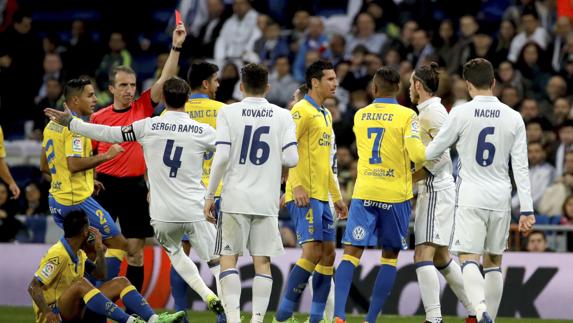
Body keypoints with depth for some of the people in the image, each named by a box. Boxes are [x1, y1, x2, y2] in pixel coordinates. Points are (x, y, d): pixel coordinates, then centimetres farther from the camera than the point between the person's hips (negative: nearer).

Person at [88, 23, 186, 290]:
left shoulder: (143, 108, 3)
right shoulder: (98, 118, 4)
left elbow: (165, 79, -5)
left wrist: (176, 47, -14)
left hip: (134, 188, 1)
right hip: (105, 186, -1)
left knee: (135, 251, 3)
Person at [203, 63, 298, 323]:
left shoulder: (228, 113, -2)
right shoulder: (282, 116, 3)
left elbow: (221, 157, -9)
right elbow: (291, 159, -4)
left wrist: (210, 195, -2)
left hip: (235, 198, -1)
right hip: (267, 200, 1)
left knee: (229, 259, 3)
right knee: (262, 261, 5)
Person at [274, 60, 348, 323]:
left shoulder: (325, 114, 20)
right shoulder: (302, 110, -9)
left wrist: (336, 197, 25)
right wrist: (296, 187, -26)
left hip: (321, 196, 10)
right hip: (304, 195, -10)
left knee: (328, 253, 8)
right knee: (312, 251, -16)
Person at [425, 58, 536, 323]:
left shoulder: (461, 113, -5)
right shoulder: (513, 118, 2)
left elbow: (431, 153, 3)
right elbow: (521, 168, 1)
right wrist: (526, 210, 3)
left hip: (471, 197, -3)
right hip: (501, 198, 3)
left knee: (469, 259, -8)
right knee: (493, 262, 14)